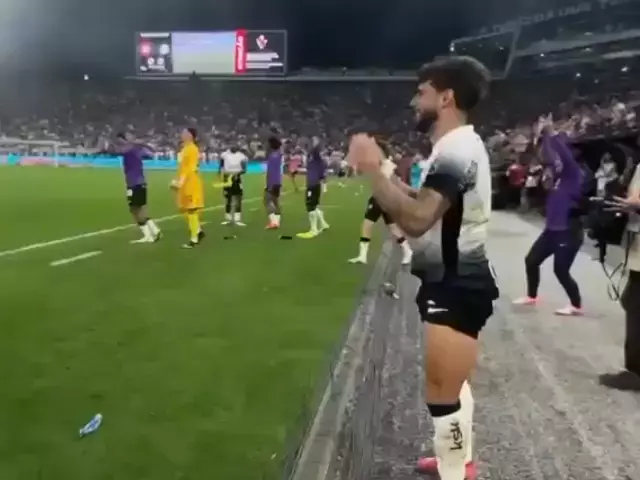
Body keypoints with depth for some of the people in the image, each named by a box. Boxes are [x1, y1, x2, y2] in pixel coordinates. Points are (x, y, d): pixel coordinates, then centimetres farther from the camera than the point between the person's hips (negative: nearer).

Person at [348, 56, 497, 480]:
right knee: (452, 384, 25)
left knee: (441, 392, -2)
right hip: (456, 280, 12)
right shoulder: (459, 146, 13)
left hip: (456, 286, -12)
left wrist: (373, 169, -27)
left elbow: (416, 219, -34)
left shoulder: (455, 151, -22)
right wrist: (386, 172, 8)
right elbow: (428, 204, 15)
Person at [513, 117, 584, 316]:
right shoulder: (557, 177, 7)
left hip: (569, 232, -8)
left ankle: (576, 306, 16)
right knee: (531, 260, 12)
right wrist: (544, 134, 4)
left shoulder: (574, 175, -11)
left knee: (560, 270, -3)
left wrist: (552, 133, -23)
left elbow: (565, 155, -24)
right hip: (552, 230, 8)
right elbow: (548, 156, 11)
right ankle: (532, 296, 30)